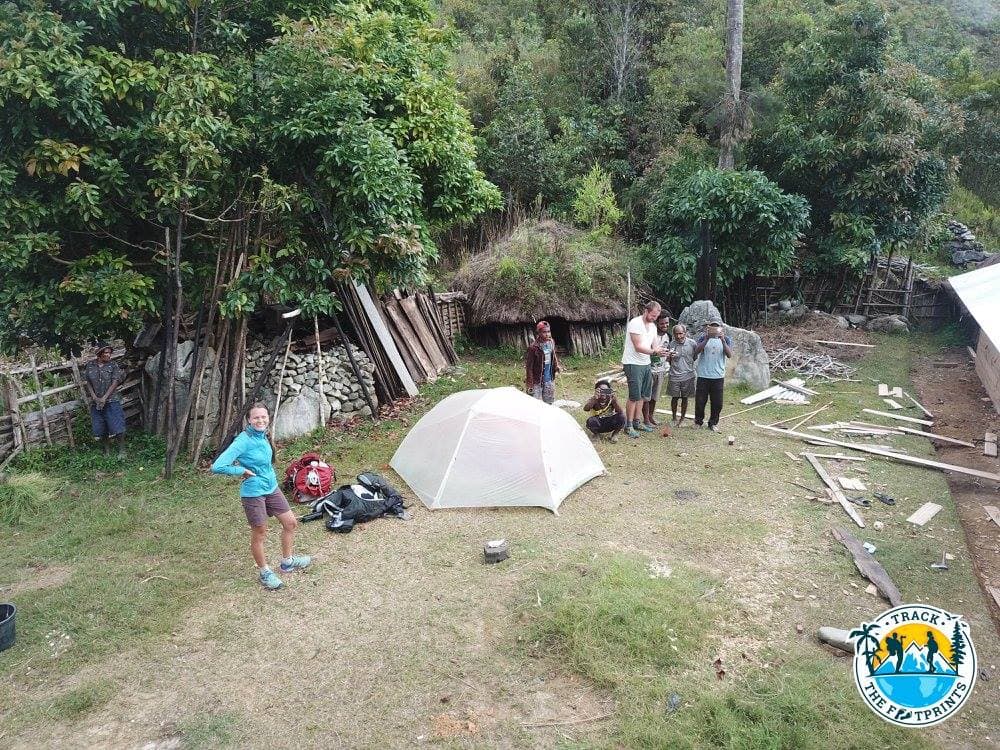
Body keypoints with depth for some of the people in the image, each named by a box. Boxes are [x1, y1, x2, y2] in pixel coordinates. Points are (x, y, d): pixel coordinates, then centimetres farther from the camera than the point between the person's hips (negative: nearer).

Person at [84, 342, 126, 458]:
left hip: (111, 401, -3)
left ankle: (122, 450, 8)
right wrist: (94, 397, -8)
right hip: (96, 403, 3)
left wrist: (104, 398, -14)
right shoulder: (90, 365, 5)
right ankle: (107, 451, 23)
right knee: (100, 430, 8)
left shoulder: (113, 365, -2)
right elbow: (87, 383, 5)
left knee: (117, 428, -6)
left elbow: (115, 383, -8)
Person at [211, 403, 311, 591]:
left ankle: (287, 561, 34)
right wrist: (243, 471, -19)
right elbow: (218, 466, -29)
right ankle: (265, 572, 28)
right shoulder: (243, 441, -23)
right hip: (253, 493, -7)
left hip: (272, 487, 8)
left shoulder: (263, 436, -1)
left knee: (291, 522, 14)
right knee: (259, 534, 8)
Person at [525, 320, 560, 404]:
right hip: (537, 381, -6)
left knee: (548, 403, 17)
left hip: (549, 380, 6)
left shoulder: (551, 343, 1)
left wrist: (556, 366, 5)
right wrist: (529, 384, -17)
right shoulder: (534, 348, -19)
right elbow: (529, 367, -16)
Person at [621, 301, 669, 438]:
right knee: (634, 396, -6)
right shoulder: (635, 323, -15)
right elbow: (638, 347, -21)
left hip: (646, 364, 9)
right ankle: (628, 426, 2)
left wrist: (661, 352, -13)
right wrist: (655, 351, -31)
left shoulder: (653, 326, 11)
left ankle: (636, 422, 23)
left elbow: (654, 346, 9)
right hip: (633, 364, -8)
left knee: (642, 395, 12)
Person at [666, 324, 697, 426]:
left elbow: (695, 357, 13)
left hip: (688, 376, 1)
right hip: (674, 376, -1)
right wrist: (670, 356, -12)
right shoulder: (671, 345, -5)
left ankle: (682, 418, 24)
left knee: (685, 398, 10)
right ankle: (674, 418, 25)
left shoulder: (692, 343, -3)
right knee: (675, 398, 7)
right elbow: (668, 361, 5)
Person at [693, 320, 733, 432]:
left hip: (718, 376, 1)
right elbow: (696, 352, -13)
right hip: (703, 375, -1)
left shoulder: (726, 339, 4)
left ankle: (713, 423, 22)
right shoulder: (703, 337, 1)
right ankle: (698, 421, 22)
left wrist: (723, 340, -23)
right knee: (700, 401, 5)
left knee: (717, 402, 6)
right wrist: (707, 338, -23)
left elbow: (729, 354, -10)